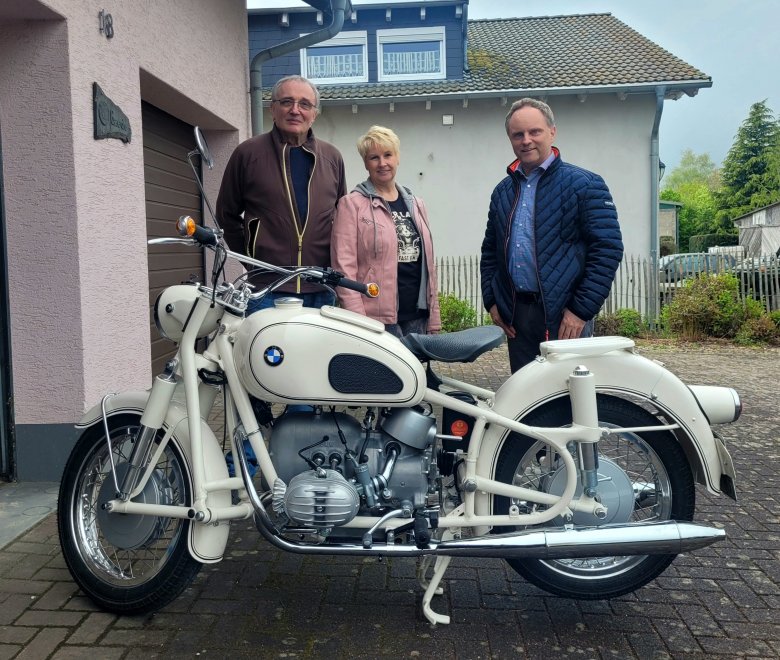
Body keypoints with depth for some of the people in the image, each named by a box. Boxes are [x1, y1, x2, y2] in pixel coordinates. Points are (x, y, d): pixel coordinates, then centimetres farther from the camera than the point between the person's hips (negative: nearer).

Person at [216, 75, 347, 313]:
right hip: (268, 291, -3)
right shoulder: (248, 153, 2)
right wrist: (252, 258, 4)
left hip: (321, 291, 3)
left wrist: (335, 263, 12)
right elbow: (227, 214, 9)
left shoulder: (332, 157, 11)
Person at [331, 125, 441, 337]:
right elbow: (344, 265, -8)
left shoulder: (416, 204, 16)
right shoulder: (351, 204, -1)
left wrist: (434, 319, 11)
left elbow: (428, 263, 15)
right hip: (376, 317, -5)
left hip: (417, 317, 5)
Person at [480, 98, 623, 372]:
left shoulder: (584, 184, -2)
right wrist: (491, 301, 10)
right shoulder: (503, 191, 15)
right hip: (516, 315, 5)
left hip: (565, 317, -5)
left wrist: (582, 309, -13)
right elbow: (490, 250, 21)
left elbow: (608, 248, -9)